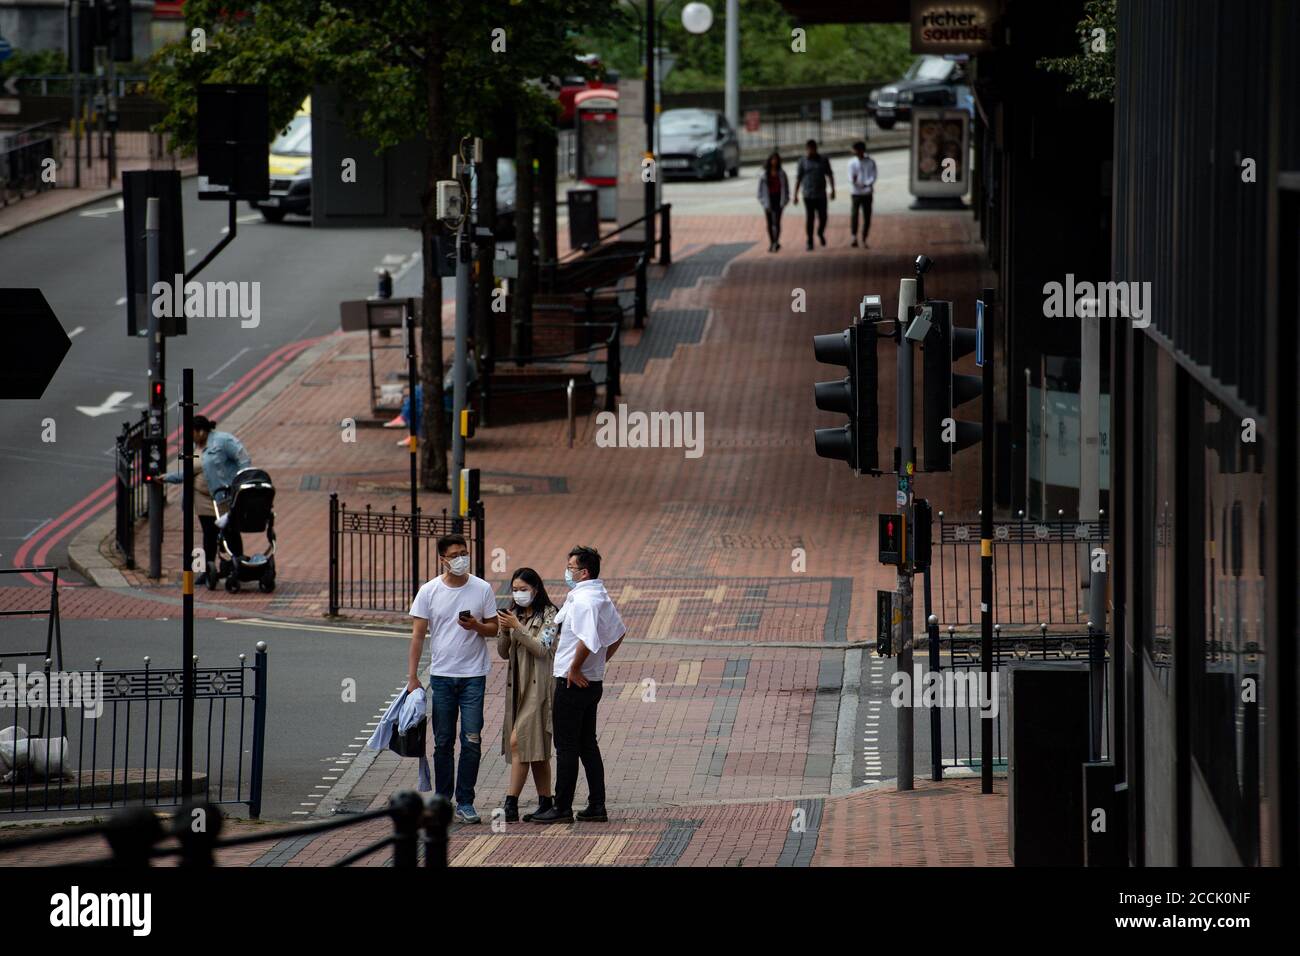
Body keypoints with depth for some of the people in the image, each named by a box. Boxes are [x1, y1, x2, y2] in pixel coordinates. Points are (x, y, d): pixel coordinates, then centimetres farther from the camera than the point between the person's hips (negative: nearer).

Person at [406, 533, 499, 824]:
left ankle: (465, 802, 3)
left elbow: (494, 628, 8)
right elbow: (418, 634, 2)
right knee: (443, 742, 6)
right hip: (441, 676, 1)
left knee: (471, 741, -4)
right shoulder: (429, 591, 0)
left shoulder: (482, 589, 1)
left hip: (473, 675, -1)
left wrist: (476, 626, -15)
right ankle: (441, 801, 15)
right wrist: (412, 677, -3)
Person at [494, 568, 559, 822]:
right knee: (536, 747, 9)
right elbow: (504, 653, 13)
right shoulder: (514, 615, 14)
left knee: (518, 741, -15)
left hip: (538, 684, -7)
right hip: (517, 684, 7)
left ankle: (511, 804, -17)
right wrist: (504, 631, -5)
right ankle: (546, 802, 13)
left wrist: (517, 627, -20)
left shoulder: (548, 615, -4)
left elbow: (541, 648, -14)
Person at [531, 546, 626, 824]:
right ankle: (597, 806, 15)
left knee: (566, 746, -3)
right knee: (588, 744, 14)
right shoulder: (602, 597, 12)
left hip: (574, 683, -10)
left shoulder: (582, 600, -19)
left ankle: (562, 808, 0)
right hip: (593, 681, 10)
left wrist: (574, 669, -21)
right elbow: (619, 632, 25)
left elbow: (587, 639, -33)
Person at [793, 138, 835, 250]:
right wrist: (795, 195, 0)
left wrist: (833, 190, 5)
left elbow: (830, 175, 12)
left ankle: (820, 233, 30)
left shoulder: (823, 160, 4)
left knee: (823, 218, 1)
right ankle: (810, 242, 6)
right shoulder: (803, 161, 0)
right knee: (809, 219, -2)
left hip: (821, 195, 1)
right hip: (808, 195, -1)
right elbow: (798, 178, 2)